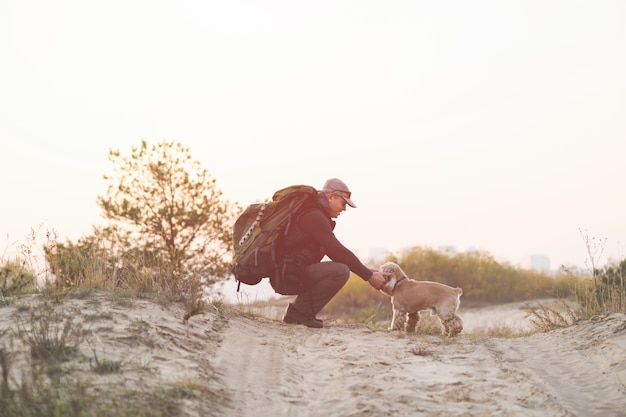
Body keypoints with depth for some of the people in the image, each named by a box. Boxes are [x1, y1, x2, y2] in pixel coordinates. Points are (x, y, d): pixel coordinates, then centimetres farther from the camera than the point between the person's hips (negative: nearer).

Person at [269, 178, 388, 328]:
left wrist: (368, 272, 11)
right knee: (341, 271, -21)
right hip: (288, 275, -11)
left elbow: (335, 252, 20)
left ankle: (297, 313, 11)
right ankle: (300, 311, -12)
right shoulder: (314, 216, -14)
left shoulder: (318, 216, 21)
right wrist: (369, 276, -12)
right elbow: (338, 252, -18)